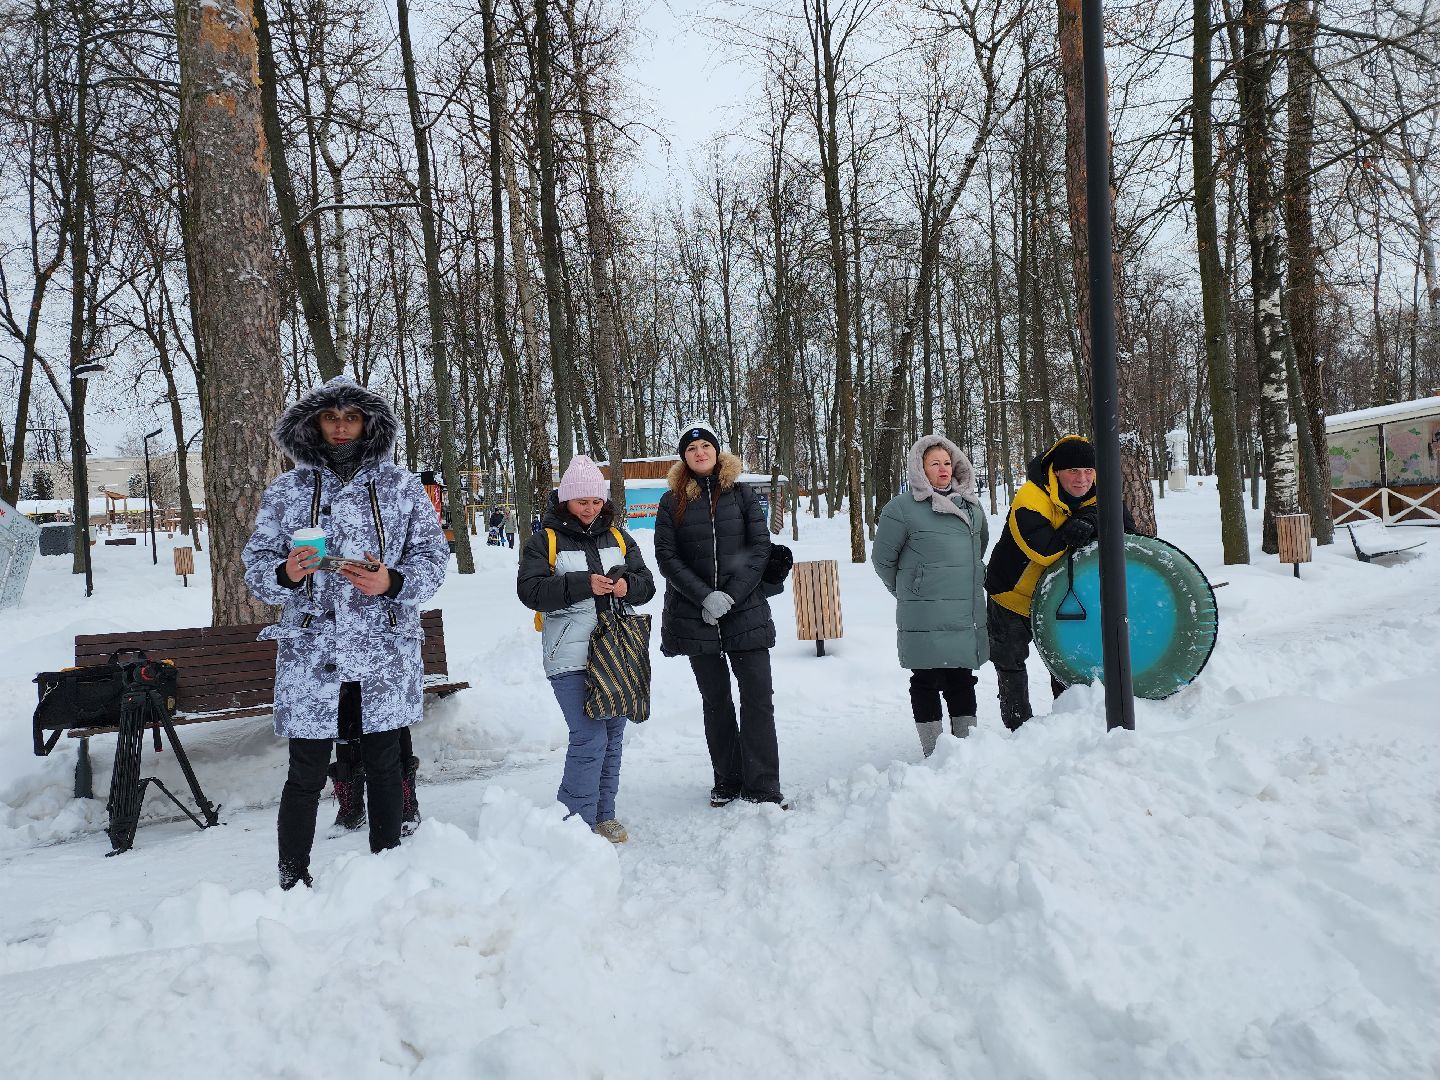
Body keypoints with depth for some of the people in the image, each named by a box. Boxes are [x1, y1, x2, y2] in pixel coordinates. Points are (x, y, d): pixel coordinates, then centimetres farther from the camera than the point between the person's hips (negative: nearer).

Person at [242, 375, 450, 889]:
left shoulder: (401, 486, 4)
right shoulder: (285, 491, 5)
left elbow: (433, 557, 3)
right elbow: (256, 564, 5)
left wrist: (393, 582, -16)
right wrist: (286, 574, -17)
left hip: (385, 659, 1)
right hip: (310, 658, -1)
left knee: (384, 769, 13)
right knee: (305, 776, 3)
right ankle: (293, 883, 20)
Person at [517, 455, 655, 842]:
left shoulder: (618, 537, 13)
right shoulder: (544, 541, -1)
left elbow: (646, 583, 12)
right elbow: (530, 589, -13)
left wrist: (628, 585, -12)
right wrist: (583, 584, -22)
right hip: (572, 655, -5)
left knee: (613, 737, 11)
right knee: (590, 738, -12)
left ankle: (603, 814, 25)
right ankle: (576, 822, 2)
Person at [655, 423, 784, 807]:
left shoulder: (741, 494, 5)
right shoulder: (672, 502, 5)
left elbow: (760, 547, -1)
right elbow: (666, 557, -2)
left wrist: (731, 594, -12)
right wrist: (705, 597, -13)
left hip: (746, 611, 0)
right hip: (695, 616, 1)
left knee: (758, 697, -4)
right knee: (715, 699, 10)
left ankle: (762, 787, 1)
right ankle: (727, 781, 20)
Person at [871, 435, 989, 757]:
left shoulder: (970, 504, 12)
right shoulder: (902, 507, -8)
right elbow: (882, 558, -1)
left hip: (968, 616, 6)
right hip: (925, 619, -6)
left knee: (962, 681, 14)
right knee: (927, 682, 2)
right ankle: (932, 753, 11)